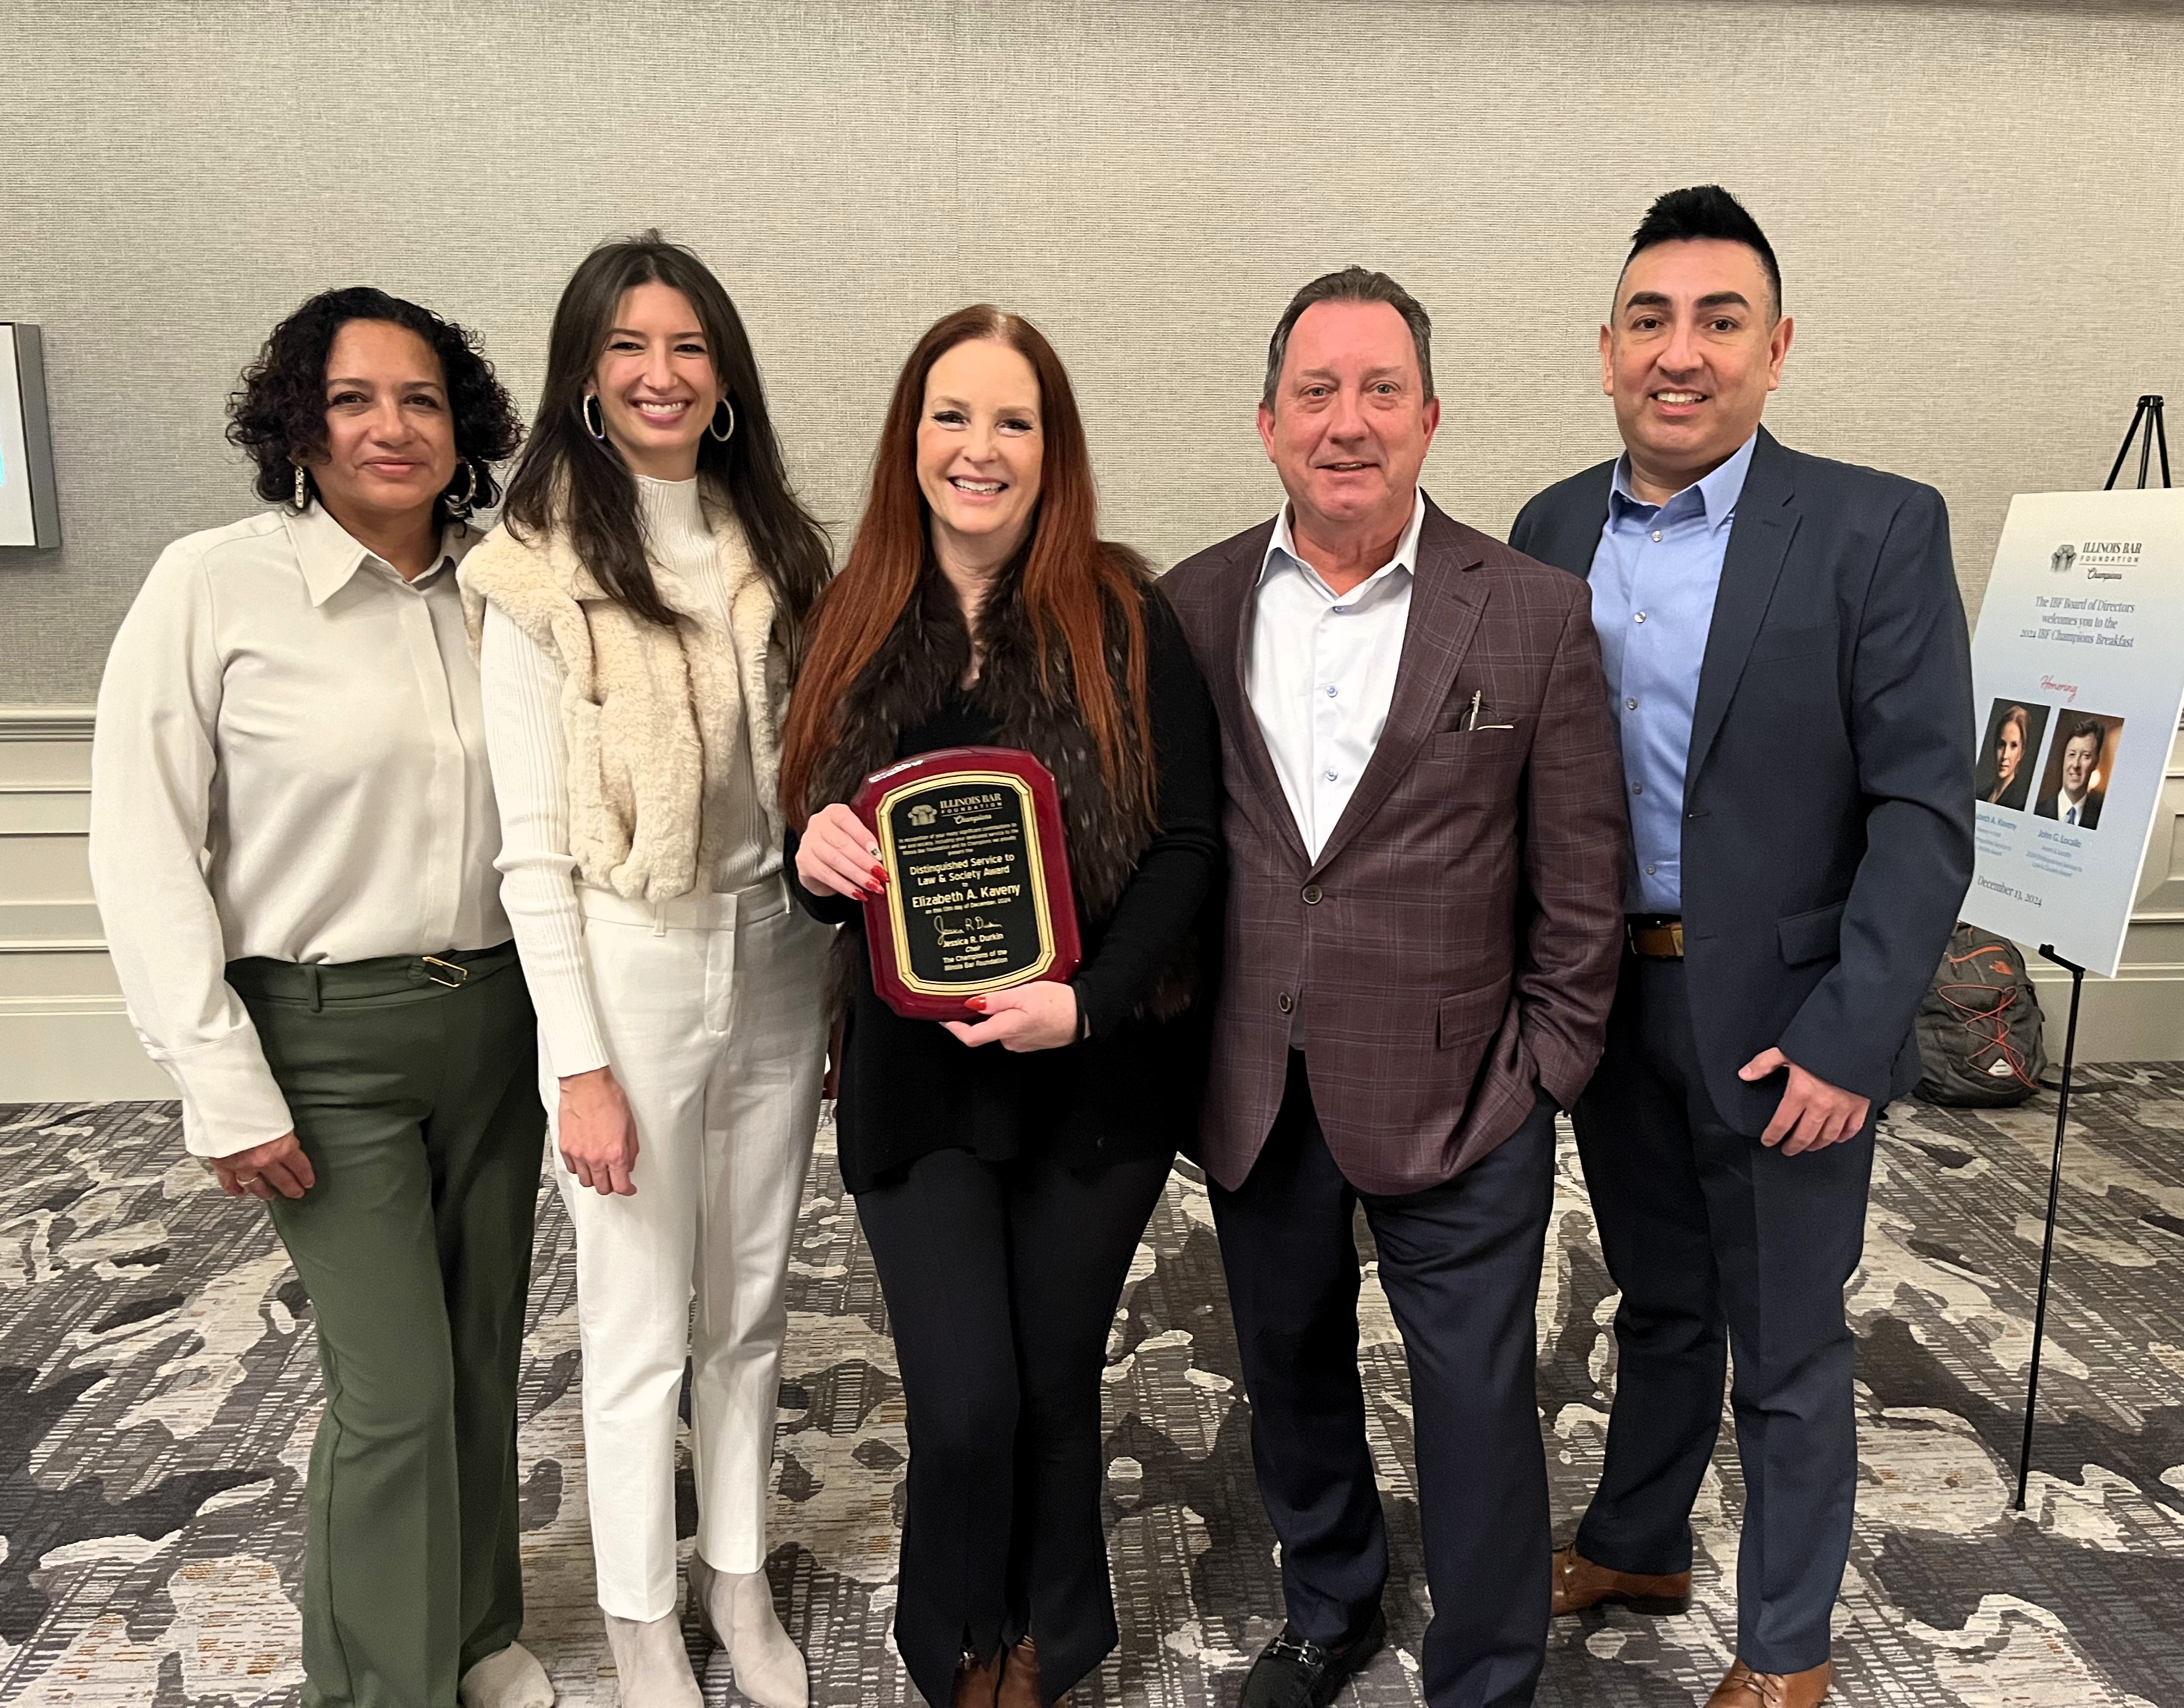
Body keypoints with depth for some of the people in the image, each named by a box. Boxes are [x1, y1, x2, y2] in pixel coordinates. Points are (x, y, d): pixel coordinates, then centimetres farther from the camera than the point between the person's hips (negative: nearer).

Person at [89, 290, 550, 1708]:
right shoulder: (214, 586, -9)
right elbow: (142, 850, -8)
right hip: (327, 1039, -4)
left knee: (486, 1352, 14)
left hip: (496, 1015, 4)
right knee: (396, 1388, -3)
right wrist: (223, 1084, -11)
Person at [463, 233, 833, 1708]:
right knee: (642, 1328, 9)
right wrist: (581, 1064, -12)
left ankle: (741, 1580, 38)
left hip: (776, 963, 5)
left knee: (752, 1306, 17)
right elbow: (534, 849, -10)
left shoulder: (776, 550, 5)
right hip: (629, 973, -4)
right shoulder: (542, 576, -9)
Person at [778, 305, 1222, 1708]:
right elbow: (820, 855, 9)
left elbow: (1190, 842, -8)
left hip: (1099, 1072, -1)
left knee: (1055, 1381, 13)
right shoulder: (857, 628, 3)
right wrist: (817, 860, -14)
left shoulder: (1123, 617, -6)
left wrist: (1085, 1004, -20)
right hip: (917, 1077, 2)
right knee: (965, 1404, 0)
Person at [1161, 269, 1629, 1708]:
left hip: (1455, 1096, -3)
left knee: (1478, 1403, 10)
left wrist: (1543, 1076, -3)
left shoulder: (1537, 616, -8)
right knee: (1291, 1373, 22)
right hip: (1253, 1093, 4)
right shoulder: (1195, 607, 0)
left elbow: (1582, 886, -3)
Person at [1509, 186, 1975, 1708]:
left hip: (1782, 1019, -4)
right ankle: (1635, 1551, 45)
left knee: (1788, 1352, 12)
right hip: (1606, 1000, 4)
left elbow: (1924, 809, -13)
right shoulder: (1553, 531, 3)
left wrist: (1851, 1038, -18)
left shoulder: (1878, 531, -10)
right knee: (1659, 1304, 23)